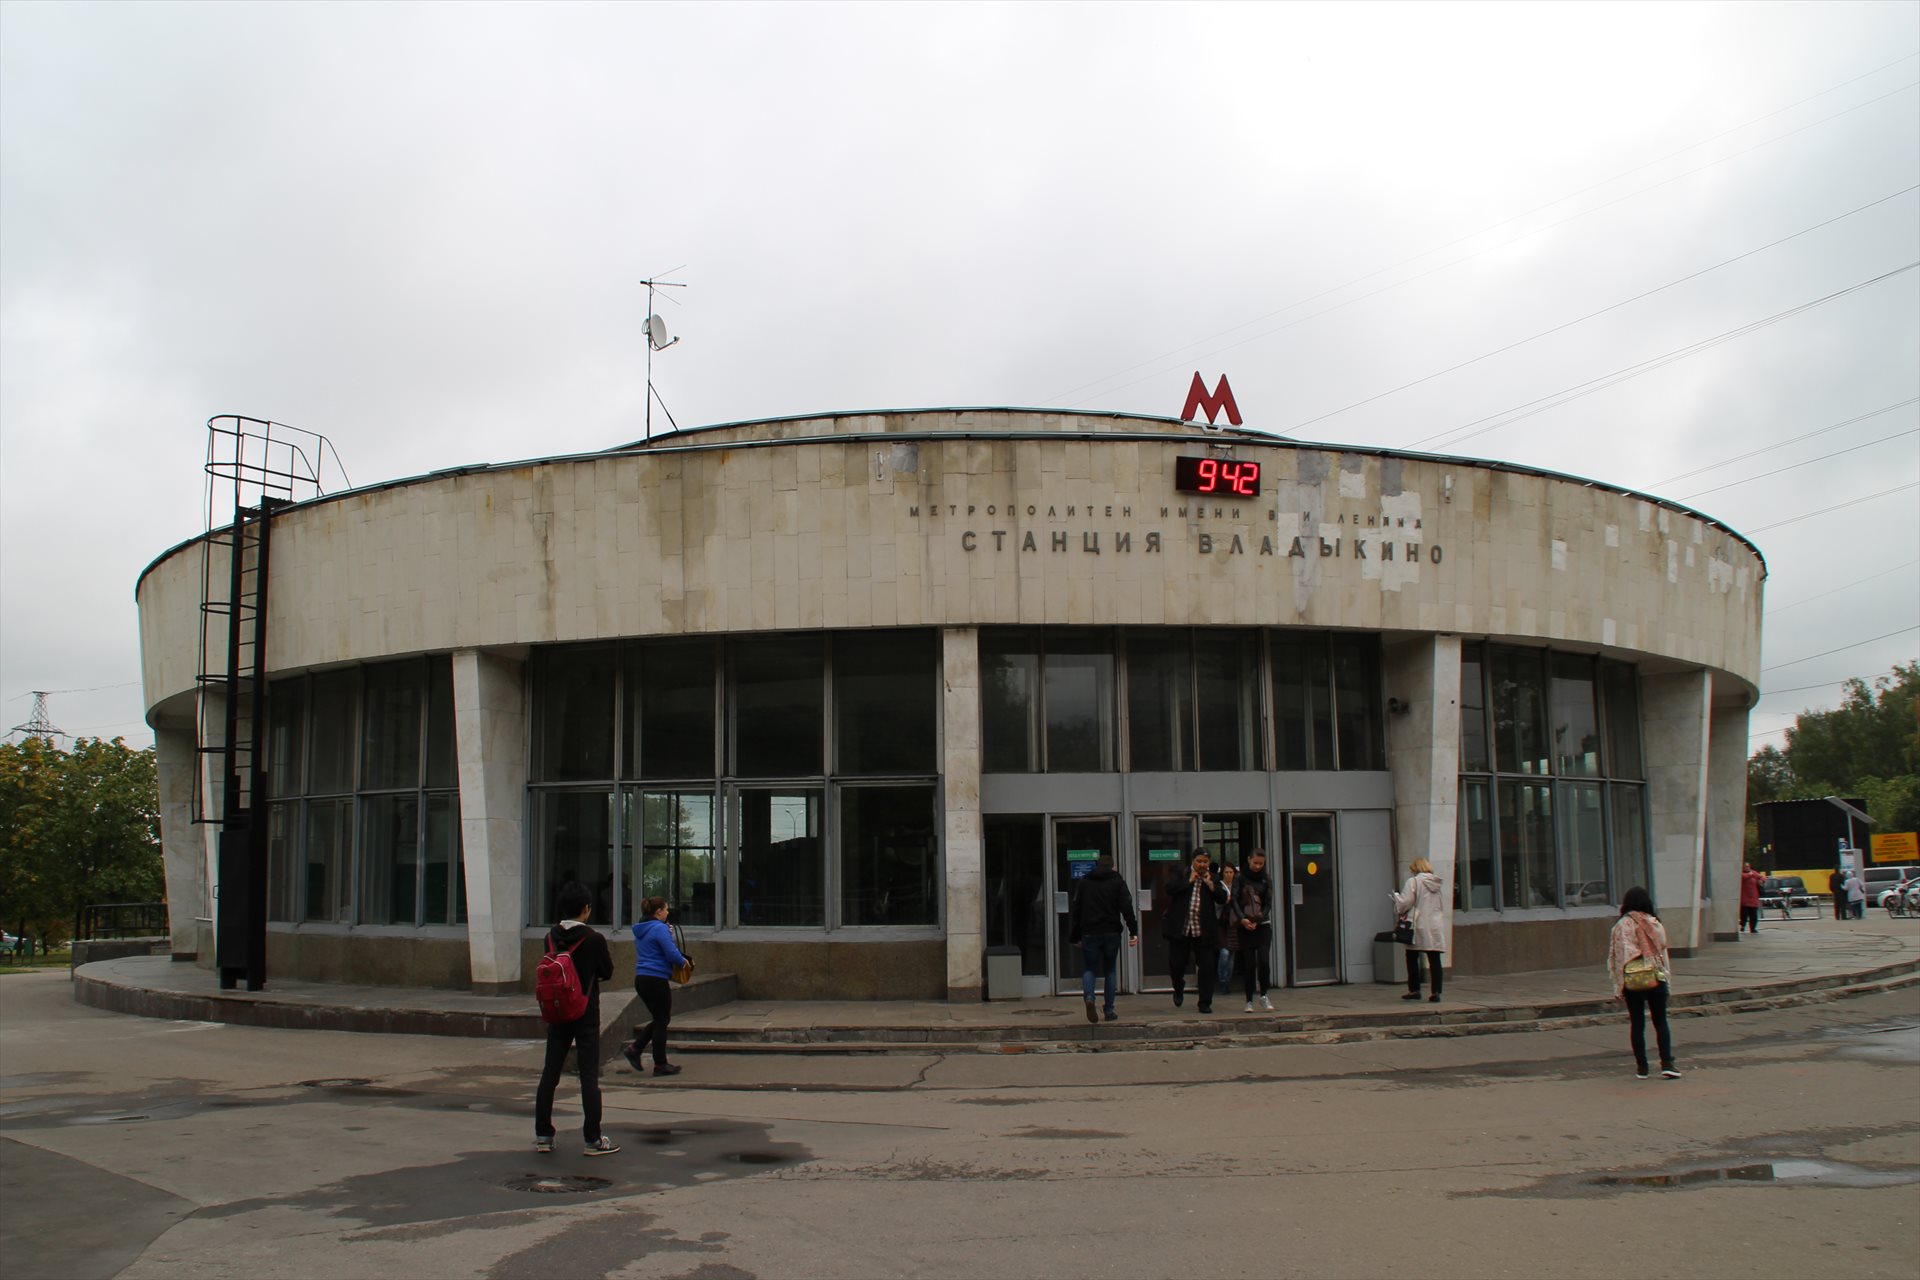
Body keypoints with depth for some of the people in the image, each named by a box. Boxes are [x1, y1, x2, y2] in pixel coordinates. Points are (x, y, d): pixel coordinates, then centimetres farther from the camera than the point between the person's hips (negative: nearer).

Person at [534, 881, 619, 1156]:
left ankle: (543, 1135, 14)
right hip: (586, 1017, -4)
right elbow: (607, 973, -2)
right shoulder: (594, 940, -14)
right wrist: (607, 957, 16)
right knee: (589, 1076, 0)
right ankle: (593, 1140, 4)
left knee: (550, 1073, 11)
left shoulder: (550, 937, 0)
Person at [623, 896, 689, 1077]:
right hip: (656, 980, -9)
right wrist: (683, 961, -1)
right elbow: (672, 953, -21)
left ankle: (634, 1048, 10)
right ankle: (660, 1064, 9)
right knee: (662, 1021, 3)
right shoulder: (659, 929, -15)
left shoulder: (640, 930, 13)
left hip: (641, 979, 9)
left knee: (659, 1019, 19)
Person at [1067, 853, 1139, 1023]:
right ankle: (1110, 1010, 7)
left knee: (1088, 968, 6)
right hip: (1111, 932, 0)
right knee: (1110, 970, 11)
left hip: (1089, 933, 0)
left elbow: (1075, 911, 10)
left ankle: (1089, 997, -22)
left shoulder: (1085, 883, 10)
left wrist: (1074, 936, 13)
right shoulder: (1118, 882, 5)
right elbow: (1127, 908, -6)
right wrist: (1133, 932, -8)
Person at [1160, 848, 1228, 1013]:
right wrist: (1189, 881, -13)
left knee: (1207, 967, -1)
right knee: (1177, 963, 4)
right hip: (1180, 928, -1)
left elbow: (1223, 898, -1)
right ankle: (1179, 989, 35)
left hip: (1203, 930, 1)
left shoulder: (1212, 878, 8)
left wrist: (1209, 884, -11)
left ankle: (1205, 1003, 8)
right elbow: (1169, 889, -11)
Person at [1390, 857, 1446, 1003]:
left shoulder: (1413, 882, -8)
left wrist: (1397, 904, 10)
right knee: (1434, 959, 3)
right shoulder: (1436, 883, 12)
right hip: (1436, 925, 5)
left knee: (1412, 958, 9)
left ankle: (1414, 990, 11)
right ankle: (1436, 992, -1)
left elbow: (1405, 902, -13)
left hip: (1420, 925, -5)